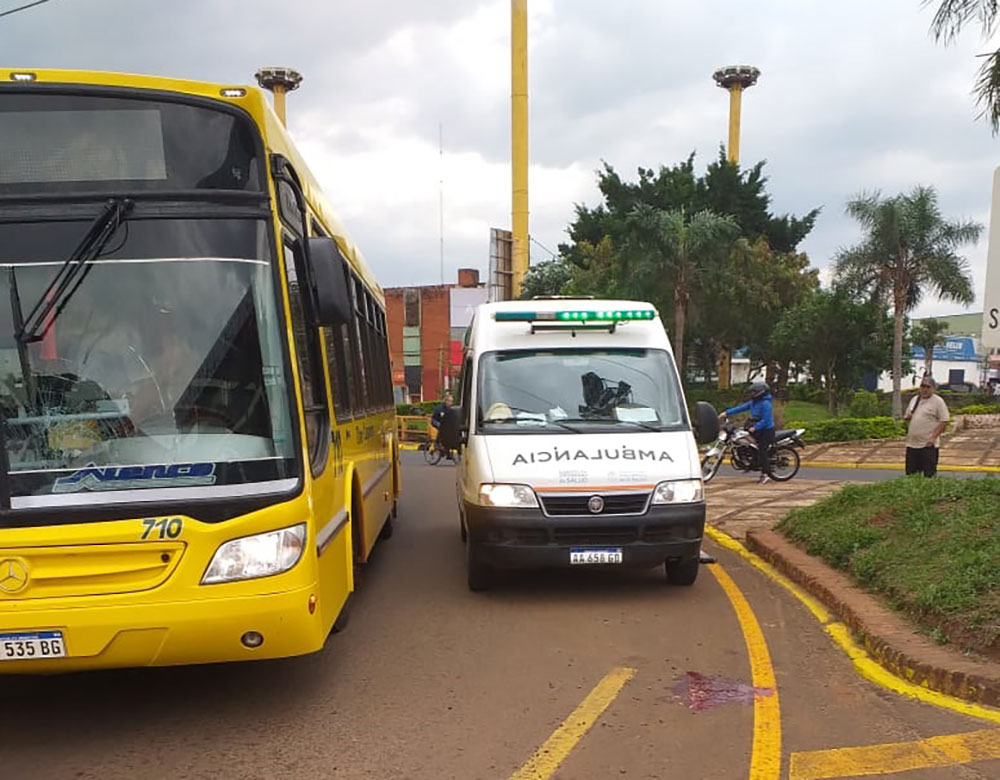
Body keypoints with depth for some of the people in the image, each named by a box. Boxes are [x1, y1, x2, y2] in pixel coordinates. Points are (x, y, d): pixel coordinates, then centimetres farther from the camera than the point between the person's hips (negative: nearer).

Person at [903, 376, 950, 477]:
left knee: (929, 474, -3)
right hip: (912, 443, 6)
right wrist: (907, 417, -2)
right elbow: (908, 416, 24)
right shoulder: (914, 399, 15)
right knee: (910, 473, 9)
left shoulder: (938, 401, -5)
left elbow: (944, 421, -9)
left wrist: (933, 437, -17)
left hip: (928, 445, -6)